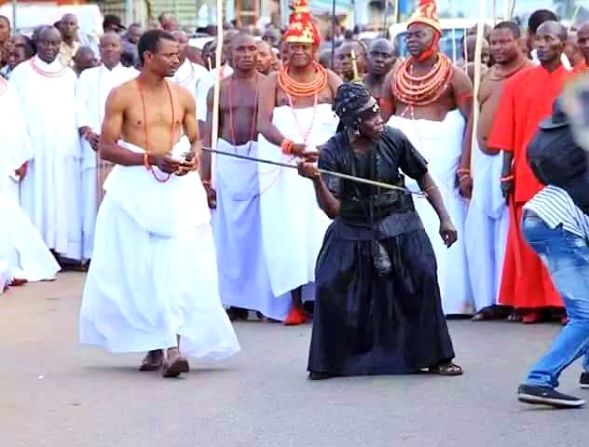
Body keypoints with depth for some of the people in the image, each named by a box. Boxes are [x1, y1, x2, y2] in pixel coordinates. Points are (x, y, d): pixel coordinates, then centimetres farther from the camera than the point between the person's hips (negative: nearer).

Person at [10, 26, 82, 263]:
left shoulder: (69, 75, 14)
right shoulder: (22, 72, 4)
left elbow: (77, 111, 16)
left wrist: (85, 131, 2)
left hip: (63, 148, 3)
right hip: (33, 147, -3)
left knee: (64, 199, -1)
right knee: (34, 198, -6)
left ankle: (63, 248, 0)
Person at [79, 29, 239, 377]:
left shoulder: (183, 96, 8)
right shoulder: (122, 96, -4)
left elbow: (195, 139, 17)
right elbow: (107, 148, -6)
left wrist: (194, 158, -7)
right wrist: (151, 158, -17)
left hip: (178, 187, 2)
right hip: (136, 187, -2)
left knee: (179, 267, -10)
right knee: (139, 270, 3)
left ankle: (174, 346, -15)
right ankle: (154, 346, 13)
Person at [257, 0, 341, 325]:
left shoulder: (330, 79, 6)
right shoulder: (274, 81, 5)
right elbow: (264, 124, -8)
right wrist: (294, 146, -24)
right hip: (285, 167, 0)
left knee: (324, 228, -7)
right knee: (289, 229, -3)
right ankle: (297, 302, 0)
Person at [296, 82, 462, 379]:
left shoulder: (394, 140, -12)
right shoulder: (333, 153, -14)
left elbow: (424, 179, 2)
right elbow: (333, 209, -17)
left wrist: (444, 218, 2)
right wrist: (316, 181, -33)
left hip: (399, 230, 0)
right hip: (352, 234, 0)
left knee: (423, 281, -9)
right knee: (330, 288, -8)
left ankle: (435, 358, 9)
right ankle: (328, 362, 13)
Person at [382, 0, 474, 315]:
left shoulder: (453, 75, -1)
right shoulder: (395, 76, 12)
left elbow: (470, 120, -7)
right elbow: (381, 121, 13)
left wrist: (465, 168, -14)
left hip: (440, 153, -4)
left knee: (440, 223, -3)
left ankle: (444, 296, 3)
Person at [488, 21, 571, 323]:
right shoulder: (518, 82, 6)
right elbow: (509, 133, 5)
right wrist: (506, 173, 1)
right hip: (526, 173, 1)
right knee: (528, 241, 3)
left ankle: (566, 302, 6)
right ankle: (531, 304, 9)